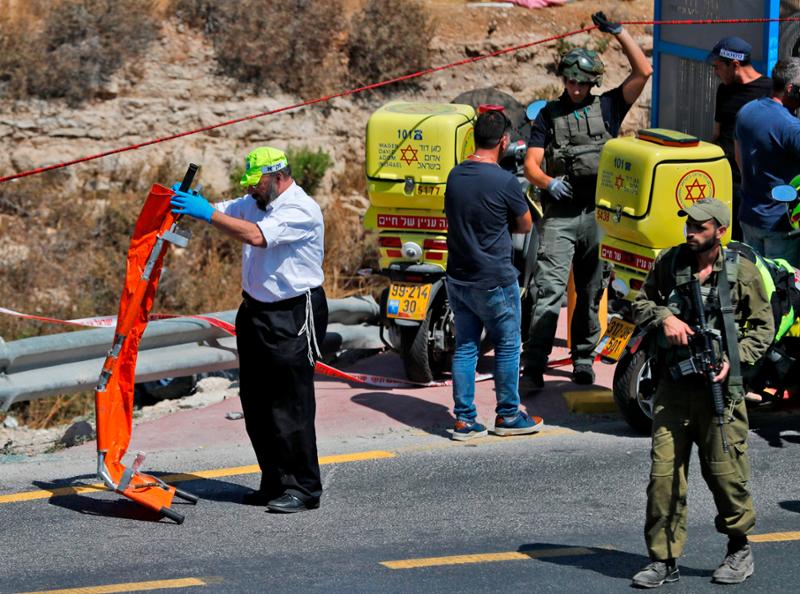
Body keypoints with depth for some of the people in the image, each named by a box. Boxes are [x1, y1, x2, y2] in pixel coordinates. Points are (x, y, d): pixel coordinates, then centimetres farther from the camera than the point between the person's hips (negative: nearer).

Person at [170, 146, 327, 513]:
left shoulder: (301, 211, -17)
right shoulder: (255, 204, 13)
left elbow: (257, 236, -29)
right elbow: (222, 212, 9)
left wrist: (207, 213, -29)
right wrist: (188, 203, -12)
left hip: (293, 318, -9)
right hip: (256, 312, 9)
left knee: (291, 404, -8)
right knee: (256, 404, 10)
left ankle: (304, 489, -4)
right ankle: (275, 483, 17)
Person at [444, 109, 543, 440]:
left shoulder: (455, 176, 2)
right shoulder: (504, 183, -18)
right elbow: (525, 226, -3)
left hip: (458, 278, 6)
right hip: (493, 282, -6)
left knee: (465, 347, 11)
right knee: (507, 347, 8)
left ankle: (464, 420, 11)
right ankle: (507, 416, 17)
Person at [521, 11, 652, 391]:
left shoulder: (607, 107, 11)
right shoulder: (549, 115, 10)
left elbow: (643, 72, 3)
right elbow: (531, 164, 3)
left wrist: (618, 33, -3)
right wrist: (549, 183, -19)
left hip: (599, 213, 2)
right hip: (560, 213, -2)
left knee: (591, 292, 9)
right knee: (549, 289, -12)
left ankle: (584, 358, 21)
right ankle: (534, 366, -16)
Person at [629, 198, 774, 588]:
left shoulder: (742, 271, -1)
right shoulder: (668, 262, 5)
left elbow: (763, 326, 5)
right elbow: (640, 303, 16)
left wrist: (734, 359, -9)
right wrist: (663, 317, -5)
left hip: (719, 385, -2)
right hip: (673, 384, 2)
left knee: (725, 471, 0)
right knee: (663, 473, -1)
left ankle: (740, 549, 22)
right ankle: (663, 559, 7)